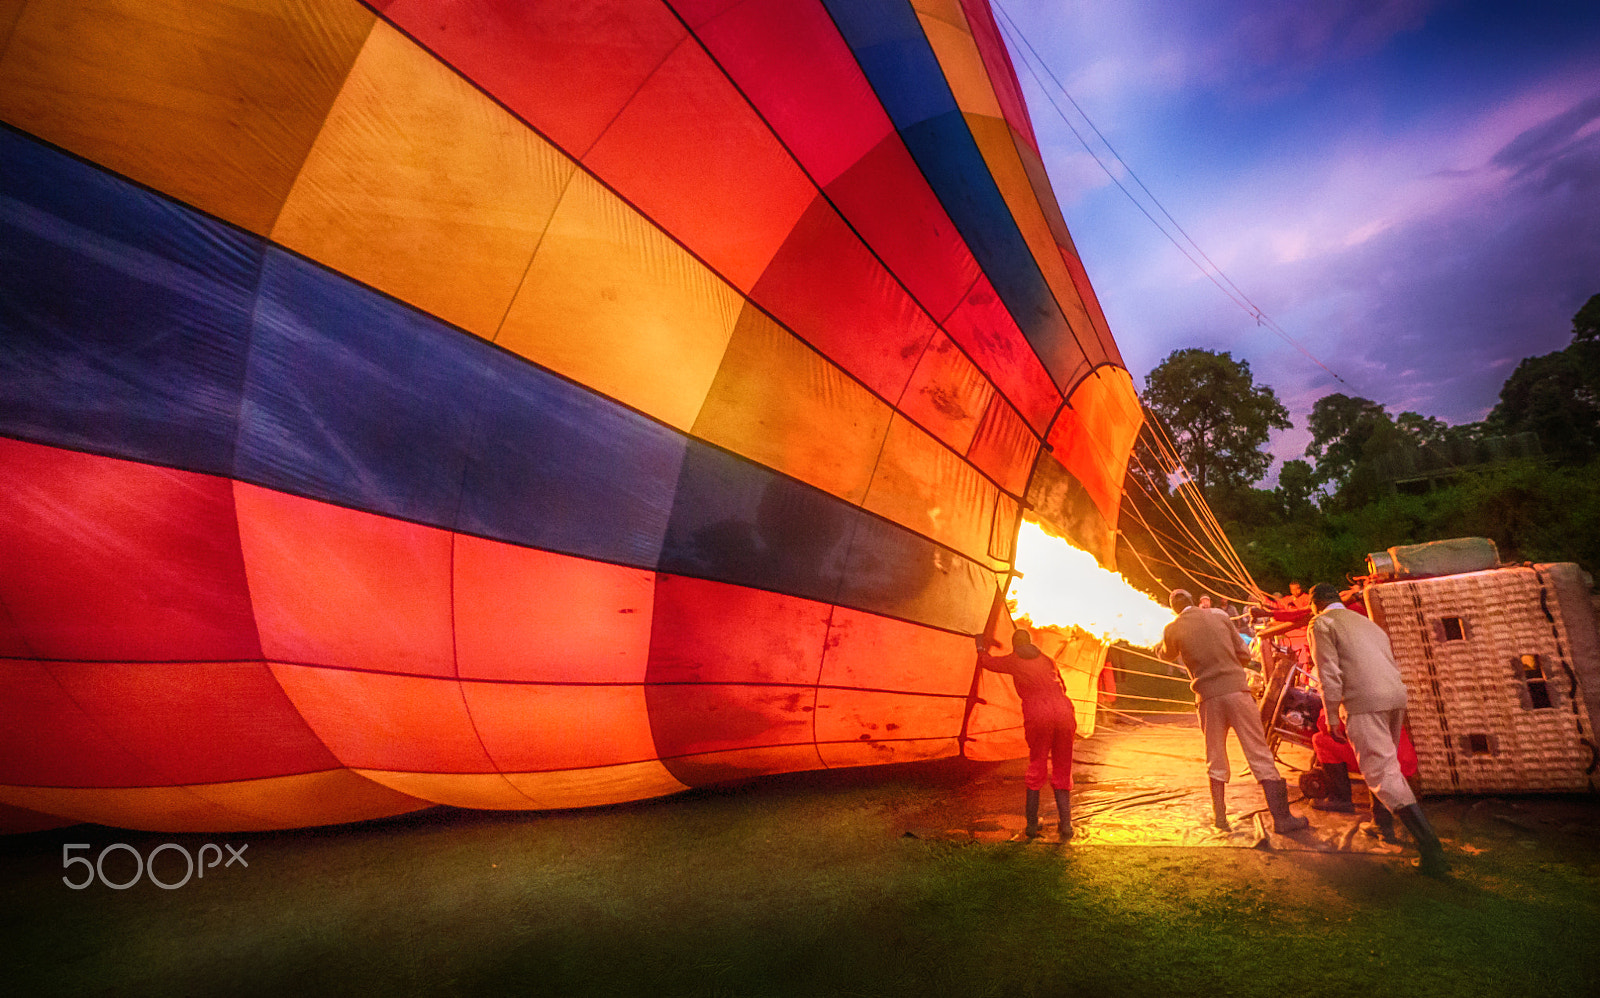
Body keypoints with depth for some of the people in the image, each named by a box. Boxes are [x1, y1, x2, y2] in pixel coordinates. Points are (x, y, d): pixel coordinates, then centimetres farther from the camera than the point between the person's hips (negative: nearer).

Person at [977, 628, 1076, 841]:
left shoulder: (1013, 661, 13)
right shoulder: (1047, 660, 21)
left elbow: (986, 661, 29)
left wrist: (981, 646, 48)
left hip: (1037, 716, -2)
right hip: (1064, 712, 2)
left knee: (1036, 769, 12)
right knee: (1062, 770, 14)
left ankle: (1032, 825, 14)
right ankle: (1066, 826, 9)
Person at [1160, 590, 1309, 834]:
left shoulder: (1173, 630, 2)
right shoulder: (1219, 618, 7)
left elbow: (1168, 654, 22)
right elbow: (1245, 655, 12)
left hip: (1208, 697, 0)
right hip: (1236, 690, 0)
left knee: (1216, 761, 14)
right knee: (1260, 755, 4)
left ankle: (1220, 816, 18)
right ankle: (1281, 817, 3)